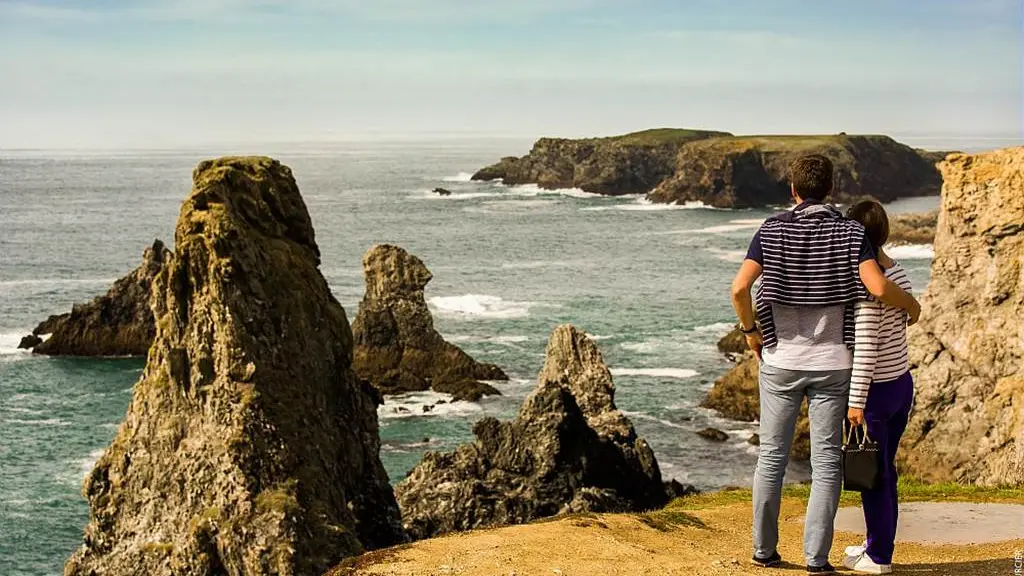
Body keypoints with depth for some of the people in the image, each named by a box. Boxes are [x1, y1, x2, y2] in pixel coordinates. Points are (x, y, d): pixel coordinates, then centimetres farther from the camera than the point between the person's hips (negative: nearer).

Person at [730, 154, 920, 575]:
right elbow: (878, 289, -19)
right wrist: (911, 305, 2)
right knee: (826, 461, 4)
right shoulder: (850, 233, -5)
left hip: (781, 361, 1)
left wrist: (750, 329, 3)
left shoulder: (772, 231, -4)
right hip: (832, 363, -1)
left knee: (772, 455, 11)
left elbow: (739, 288, -15)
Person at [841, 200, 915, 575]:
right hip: (902, 383, 8)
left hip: (876, 390, -8)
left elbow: (866, 345, -22)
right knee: (884, 471, 18)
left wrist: (856, 400, -18)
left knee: (873, 476, 4)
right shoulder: (898, 274, 5)